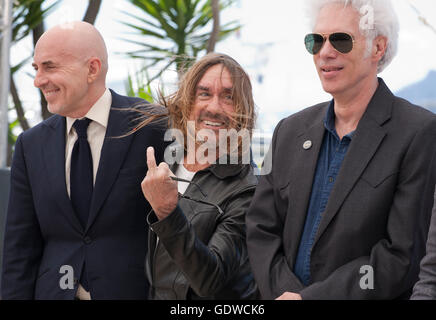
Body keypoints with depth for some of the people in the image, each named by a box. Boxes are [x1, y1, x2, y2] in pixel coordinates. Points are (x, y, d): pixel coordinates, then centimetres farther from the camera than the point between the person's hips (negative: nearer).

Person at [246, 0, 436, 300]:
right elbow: (261, 229, 3)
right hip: (288, 292, 5)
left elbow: (404, 256, -18)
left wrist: (305, 297, -19)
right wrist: (285, 291, -15)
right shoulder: (290, 131, 5)